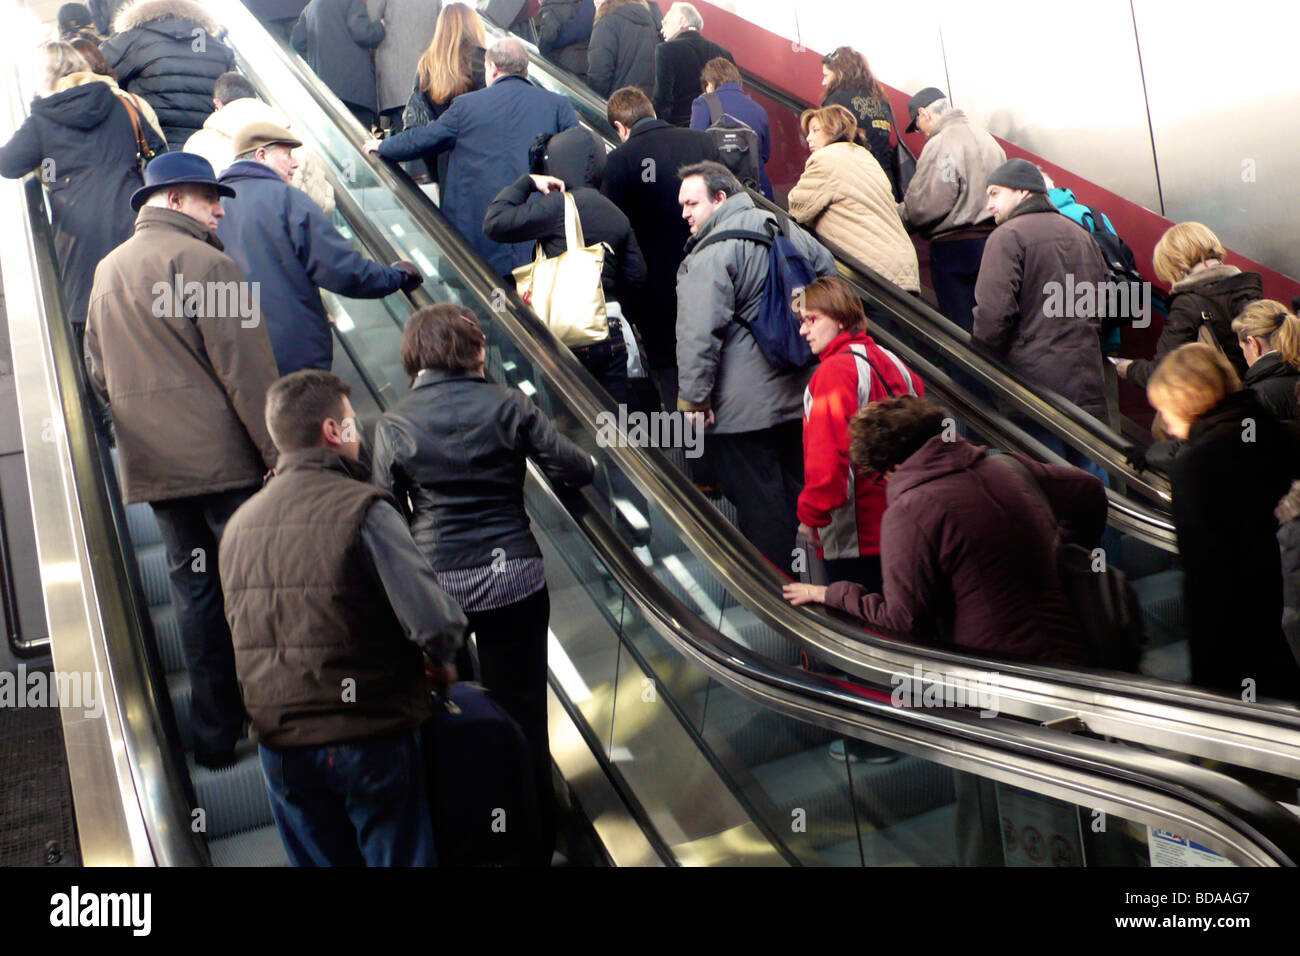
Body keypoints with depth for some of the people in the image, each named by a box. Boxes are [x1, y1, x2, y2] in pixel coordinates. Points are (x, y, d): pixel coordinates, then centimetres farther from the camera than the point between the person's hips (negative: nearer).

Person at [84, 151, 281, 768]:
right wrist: (278, 449, -13)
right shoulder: (201, 261, -10)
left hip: (152, 467, 7)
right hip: (222, 459, -7)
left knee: (195, 594, 11)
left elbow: (99, 374, 21)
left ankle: (215, 735, 17)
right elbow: (245, 369, -15)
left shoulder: (106, 272, 16)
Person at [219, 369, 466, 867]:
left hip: (280, 746, 6)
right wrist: (441, 663, -2)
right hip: (368, 738, -6)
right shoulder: (361, 509, -17)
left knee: (318, 858, 19)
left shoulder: (238, 525, 5)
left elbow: (243, 634, 13)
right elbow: (435, 620, -23)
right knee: (398, 856, 10)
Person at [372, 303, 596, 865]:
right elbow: (576, 471, -7)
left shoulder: (393, 424, -3)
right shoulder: (506, 405, -6)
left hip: (433, 583, 1)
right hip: (512, 580, -1)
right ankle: (533, 840, 21)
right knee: (521, 713, 10)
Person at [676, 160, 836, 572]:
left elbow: (699, 333, -24)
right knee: (798, 488, 19)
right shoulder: (786, 228, 10)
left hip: (742, 407, -9)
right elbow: (829, 278, 22)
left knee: (757, 501, 1)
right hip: (800, 396, 9)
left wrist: (694, 398, -18)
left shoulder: (711, 253, -16)